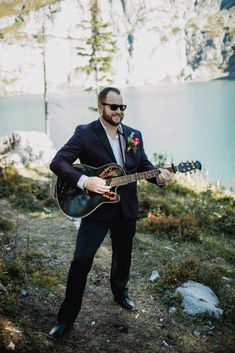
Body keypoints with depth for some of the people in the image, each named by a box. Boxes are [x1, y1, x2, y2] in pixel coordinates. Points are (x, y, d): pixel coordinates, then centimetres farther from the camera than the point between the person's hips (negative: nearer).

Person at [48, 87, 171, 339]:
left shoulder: (134, 135, 4)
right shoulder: (85, 133, -12)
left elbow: (143, 164, 12)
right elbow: (57, 162, -17)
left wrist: (158, 176, -10)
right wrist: (84, 181, -31)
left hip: (127, 209, 5)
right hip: (96, 208, -5)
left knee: (123, 256, 21)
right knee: (81, 262, -6)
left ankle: (119, 293, 49)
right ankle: (66, 319, 9)